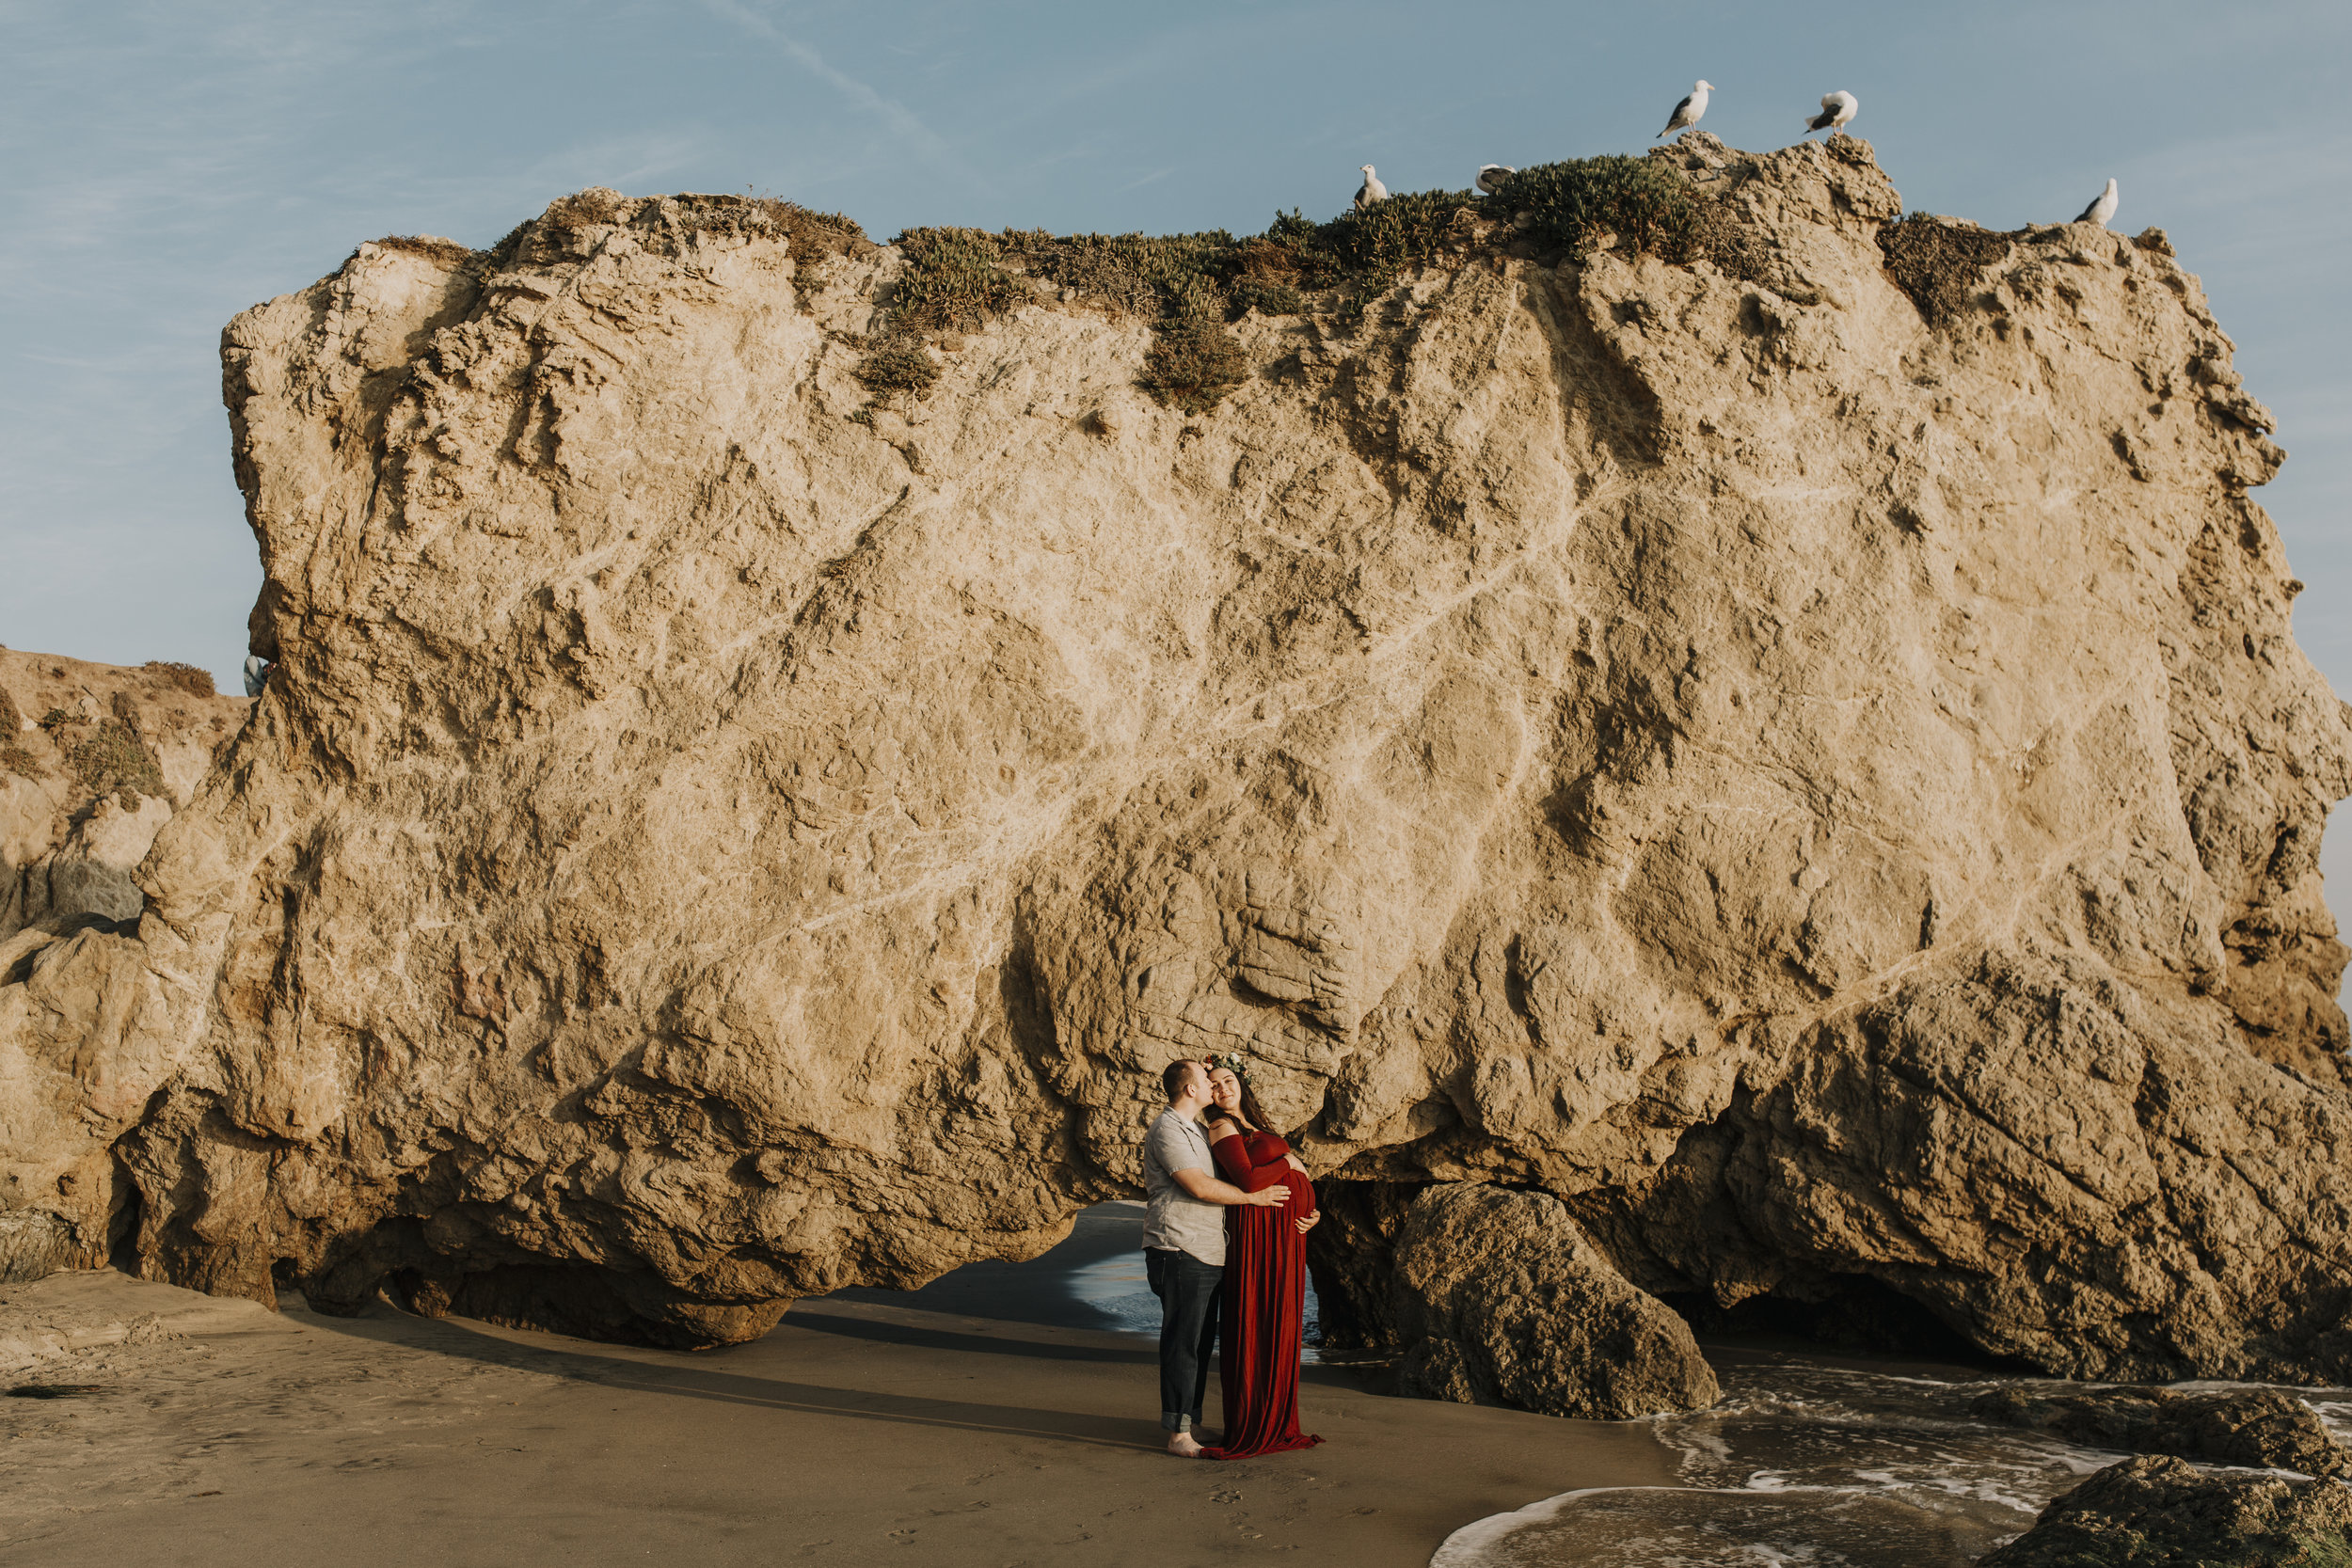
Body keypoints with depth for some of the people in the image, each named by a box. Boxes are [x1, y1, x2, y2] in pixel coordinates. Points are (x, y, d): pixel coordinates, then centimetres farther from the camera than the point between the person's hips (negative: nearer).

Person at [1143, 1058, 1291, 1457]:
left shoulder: (1197, 1130, 22)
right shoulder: (1167, 1130, -10)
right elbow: (1200, 1187, -18)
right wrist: (1254, 1197, -11)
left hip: (1207, 1254, 10)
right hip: (1180, 1251, -10)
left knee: (1202, 1342, 11)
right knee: (1182, 1342, -8)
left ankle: (1190, 1422, 18)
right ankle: (1178, 1434, -6)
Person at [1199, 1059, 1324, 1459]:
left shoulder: (1254, 1127, 21)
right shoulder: (1222, 1127, -7)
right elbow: (1248, 1180, -21)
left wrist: (1312, 1212, 2)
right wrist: (1288, 1162, -5)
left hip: (1286, 1234, 9)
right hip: (1259, 1233, -9)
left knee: (1280, 1331, 11)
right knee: (1256, 1330, -6)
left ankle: (1275, 1424, 17)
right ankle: (1247, 1431, 0)